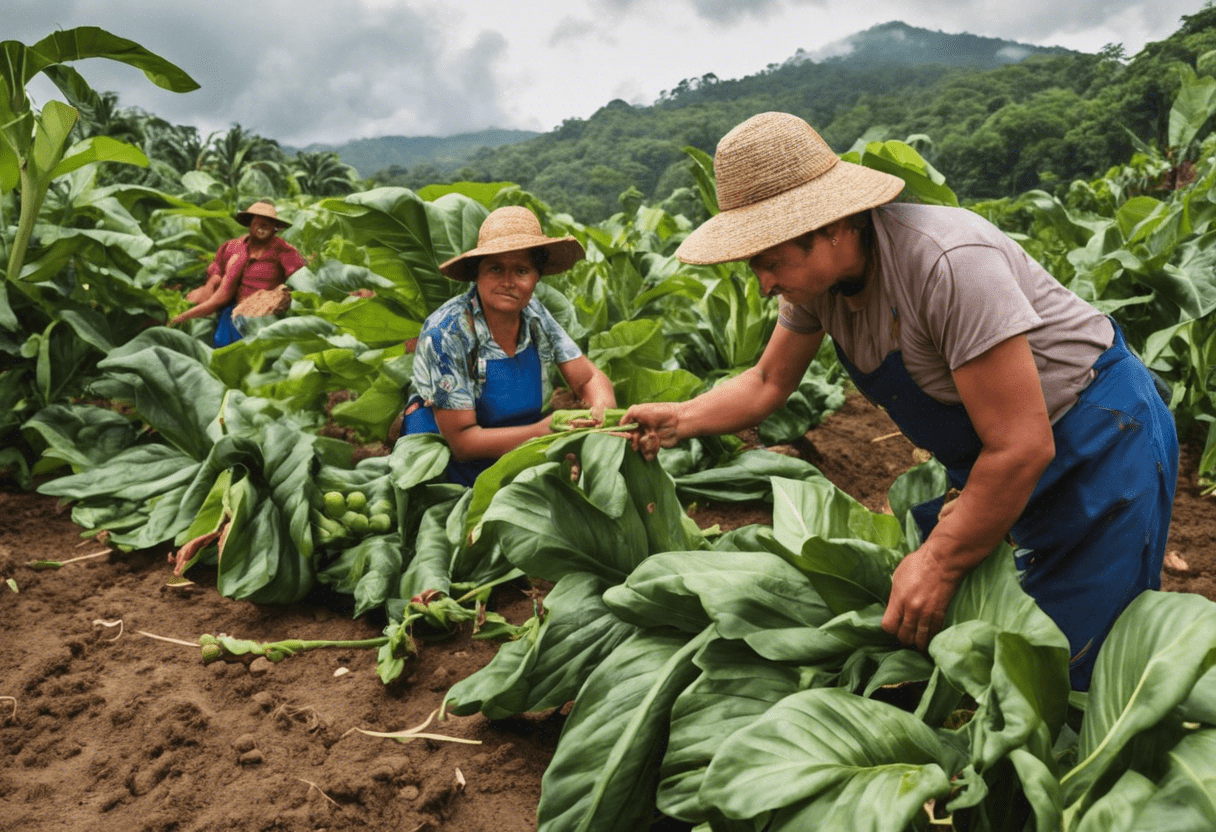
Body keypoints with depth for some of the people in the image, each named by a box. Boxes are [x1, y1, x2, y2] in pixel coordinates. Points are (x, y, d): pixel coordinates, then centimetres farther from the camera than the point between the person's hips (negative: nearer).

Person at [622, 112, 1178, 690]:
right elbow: (769, 382, 7)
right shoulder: (814, 272, -9)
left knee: (1069, 674, -4)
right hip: (996, 455, 7)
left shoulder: (947, 264, -34)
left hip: (1102, 441, -7)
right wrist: (679, 419, -7)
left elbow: (1021, 448, -31)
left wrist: (938, 566, -23)